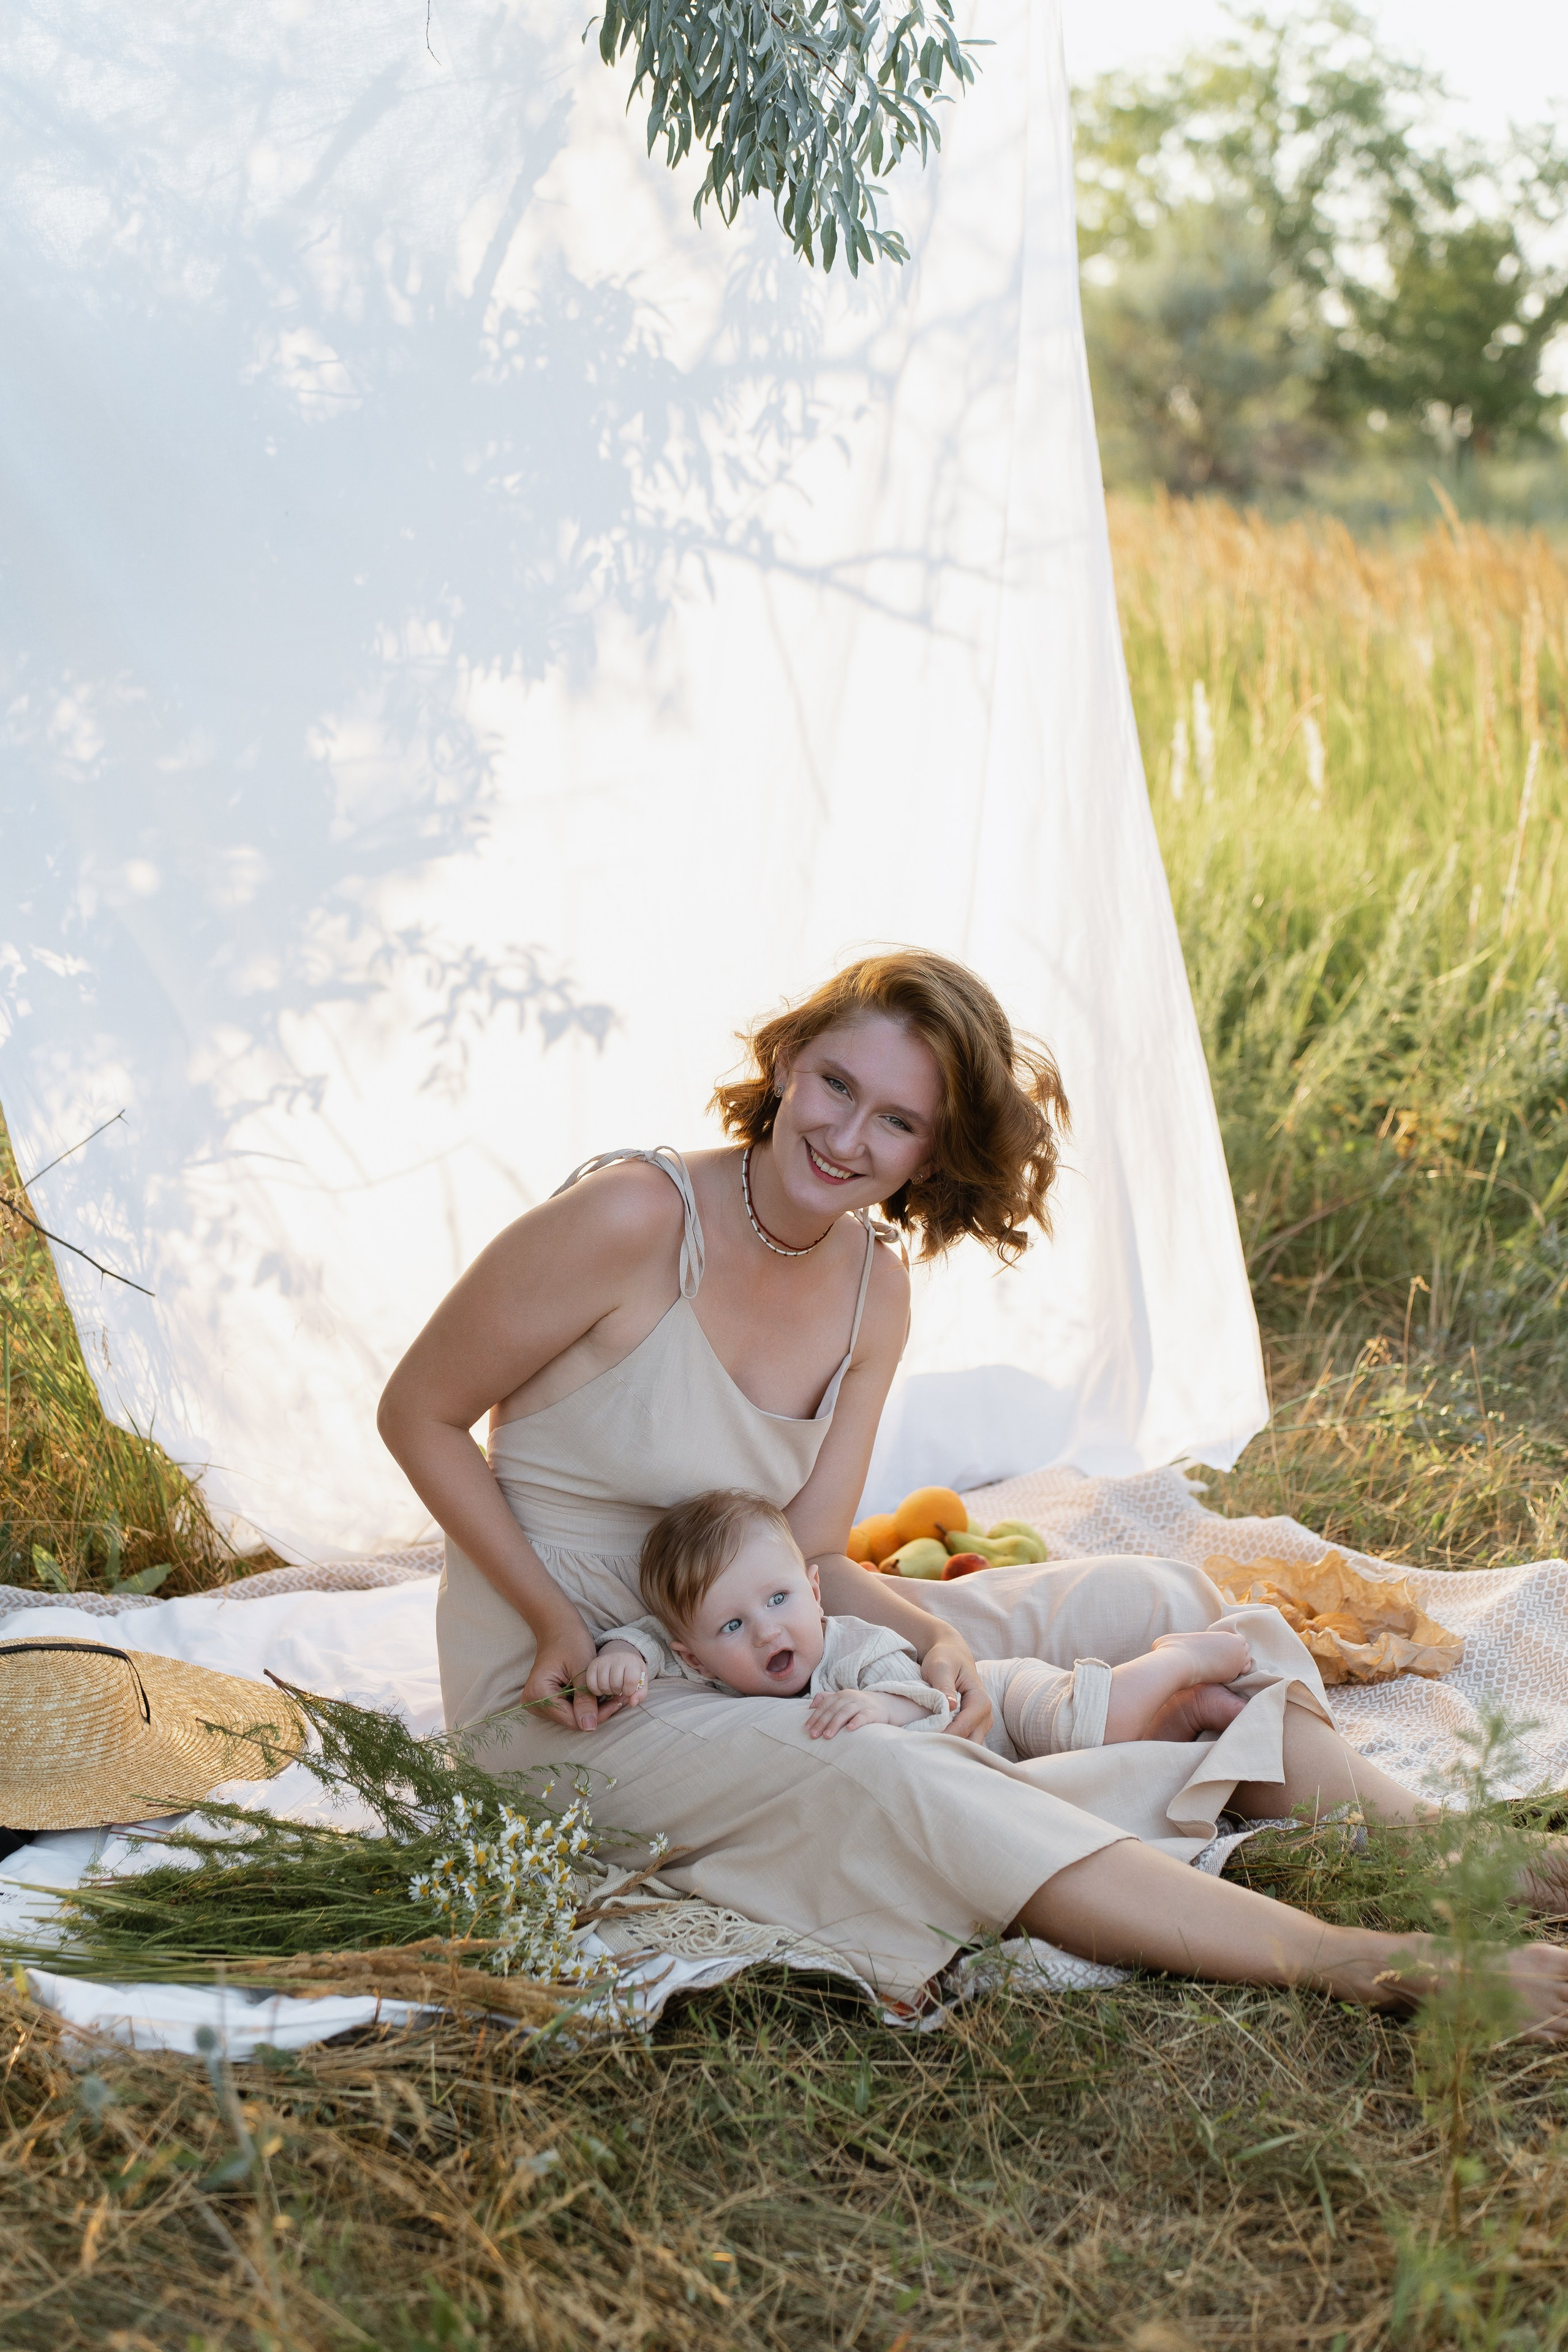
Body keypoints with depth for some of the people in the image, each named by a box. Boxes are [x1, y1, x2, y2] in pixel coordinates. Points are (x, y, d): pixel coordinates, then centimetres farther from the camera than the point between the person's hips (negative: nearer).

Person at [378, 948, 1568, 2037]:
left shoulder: (874, 1287, 0)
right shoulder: (634, 1217, -21)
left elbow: (806, 1556, -2)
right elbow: (419, 1414, -13)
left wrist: (935, 1637, -21)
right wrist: (555, 1621, -19)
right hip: (570, 1685, -7)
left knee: (1154, 1604, -3)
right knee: (897, 1787, -36)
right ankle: (1357, 1965, -43)